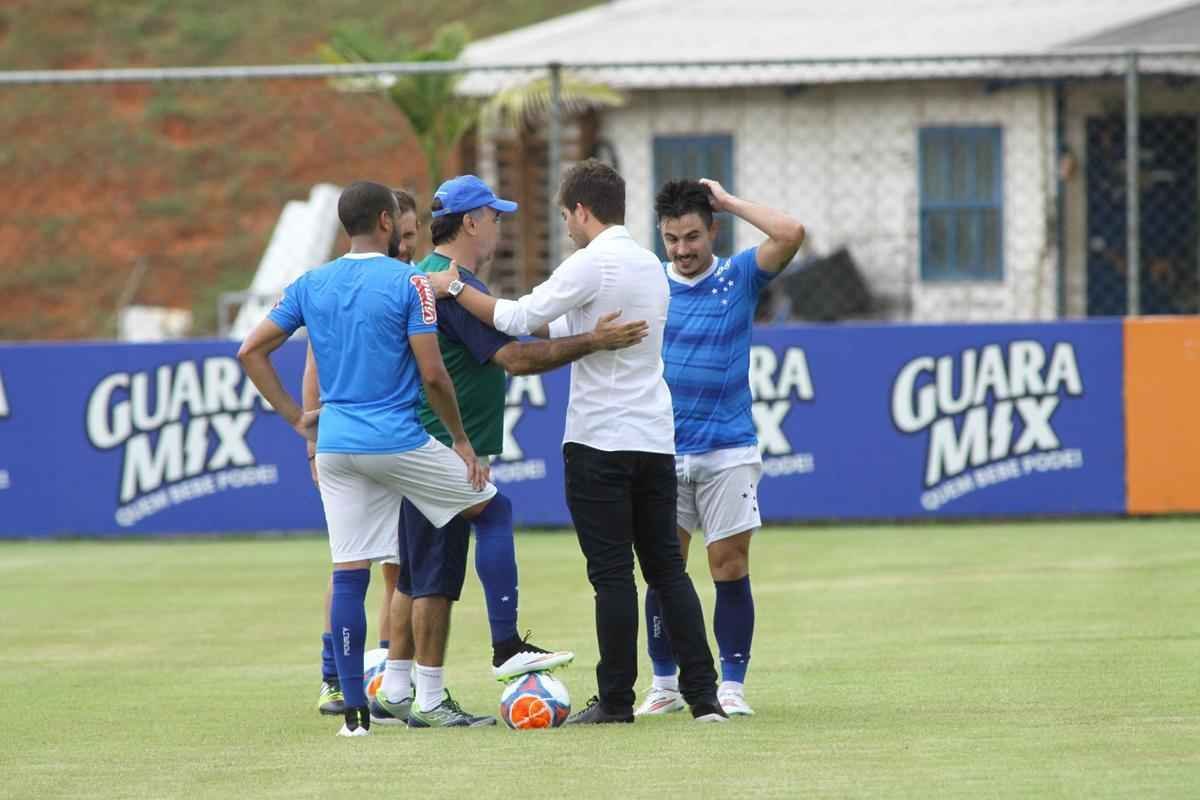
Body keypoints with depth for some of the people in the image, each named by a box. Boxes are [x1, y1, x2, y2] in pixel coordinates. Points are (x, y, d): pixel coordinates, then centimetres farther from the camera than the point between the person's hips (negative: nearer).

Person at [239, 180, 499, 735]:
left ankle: (354, 710, 3)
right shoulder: (408, 283, -7)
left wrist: (295, 418, 12)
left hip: (335, 445, 5)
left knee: (348, 574, 4)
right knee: (492, 511, 13)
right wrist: (460, 440, 1)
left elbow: (251, 351, 9)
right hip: (398, 441, -5)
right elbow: (432, 374, -11)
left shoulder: (311, 285, 9)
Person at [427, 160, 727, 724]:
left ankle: (616, 701, 0)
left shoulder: (592, 264, -12)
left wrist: (454, 289, -4)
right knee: (666, 567, 9)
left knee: (612, 573, -3)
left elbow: (519, 319, -13)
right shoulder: (650, 266, 14)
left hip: (600, 442, -7)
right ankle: (703, 695, 3)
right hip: (656, 439, 7)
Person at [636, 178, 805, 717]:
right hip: (662, 454, 1)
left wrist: (728, 202, -8)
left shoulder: (738, 278, 0)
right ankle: (665, 684, 11)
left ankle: (731, 685, 5)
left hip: (728, 451, -1)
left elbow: (790, 234, -16)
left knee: (730, 572, -3)